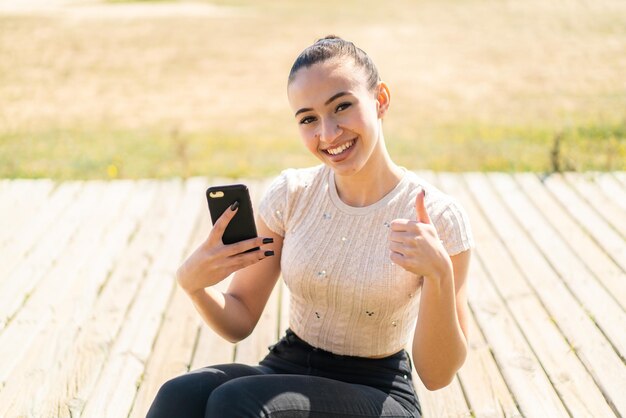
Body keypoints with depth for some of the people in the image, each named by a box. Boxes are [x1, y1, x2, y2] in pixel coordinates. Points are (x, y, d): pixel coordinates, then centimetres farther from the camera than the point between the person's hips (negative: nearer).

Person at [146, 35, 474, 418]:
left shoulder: (438, 219, -13)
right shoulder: (290, 194, -1)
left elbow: (437, 375, -11)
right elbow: (239, 323, 4)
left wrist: (439, 274, -28)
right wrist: (193, 283, -17)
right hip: (287, 370, 3)